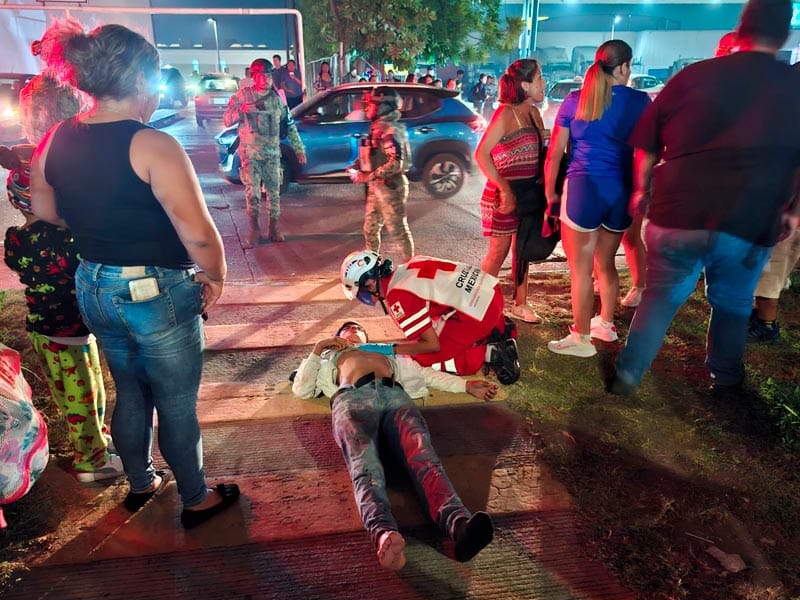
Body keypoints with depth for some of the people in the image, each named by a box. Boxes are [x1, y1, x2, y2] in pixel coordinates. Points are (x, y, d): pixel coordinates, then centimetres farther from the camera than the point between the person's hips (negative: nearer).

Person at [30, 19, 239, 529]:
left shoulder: (55, 142, 0)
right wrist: (215, 277, -9)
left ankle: (141, 483, 45)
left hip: (94, 287, 7)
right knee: (177, 404, 11)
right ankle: (197, 500, 31)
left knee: (130, 392, 25)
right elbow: (199, 234, -26)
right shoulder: (153, 146, -22)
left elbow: (46, 212, 13)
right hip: (157, 293, -7)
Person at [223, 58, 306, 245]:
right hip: (250, 153, -2)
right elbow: (227, 121, -3)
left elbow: (289, 125, 13)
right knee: (252, 192, -8)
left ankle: (274, 228, 15)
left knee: (274, 191, 4)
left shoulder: (276, 97, 8)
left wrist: (299, 148, 9)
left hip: (272, 153, 3)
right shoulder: (243, 95, 0)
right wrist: (241, 110, -22)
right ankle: (254, 228, 6)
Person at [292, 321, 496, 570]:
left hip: (396, 395, 1)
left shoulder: (386, 352, 48)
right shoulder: (329, 358, 43)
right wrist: (316, 350, 22)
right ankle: (383, 533, -63)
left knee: (423, 457, -33)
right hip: (352, 397, -1)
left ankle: (458, 524, -60)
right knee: (364, 464, -36)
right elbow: (300, 389, 30)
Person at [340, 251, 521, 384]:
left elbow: (433, 345, -11)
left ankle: (489, 355, -5)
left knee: (424, 358, 1)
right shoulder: (406, 269, 12)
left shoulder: (397, 298, -14)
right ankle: (500, 328, 19)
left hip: (478, 312, -9)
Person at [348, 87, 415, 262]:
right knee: (370, 228, 17)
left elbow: (396, 164, -27)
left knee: (399, 229, 2)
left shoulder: (390, 131, -19)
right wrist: (356, 167, 4)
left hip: (390, 186, -9)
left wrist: (368, 177, -24)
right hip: (376, 186, 9)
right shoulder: (377, 127, 9)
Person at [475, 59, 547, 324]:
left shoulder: (533, 113, 10)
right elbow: (481, 154, -21)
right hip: (504, 193, -7)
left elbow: (541, 150, 13)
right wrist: (505, 189, -22)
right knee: (499, 252, 0)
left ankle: (520, 304, 27)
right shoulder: (506, 113, -14)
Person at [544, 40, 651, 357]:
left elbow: (554, 154, 1)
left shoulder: (575, 100, 3)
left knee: (580, 270, 4)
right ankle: (605, 324, 35)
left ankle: (581, 339, 10)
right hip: (621, 192, 3)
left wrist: (550, 192, 10)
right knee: (605, 263, 20)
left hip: (583, 188, -3)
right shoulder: (640, 101, 4)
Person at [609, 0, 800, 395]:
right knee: (732, 305, 20)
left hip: (679, 214, 0)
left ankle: (627, 375, 11)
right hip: (750, 225, 1)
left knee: (660, 298, 12)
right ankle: (725, 380, 35)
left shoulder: (695, 76, 1)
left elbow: (647, 144, 6)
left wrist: (643, 189, 19)